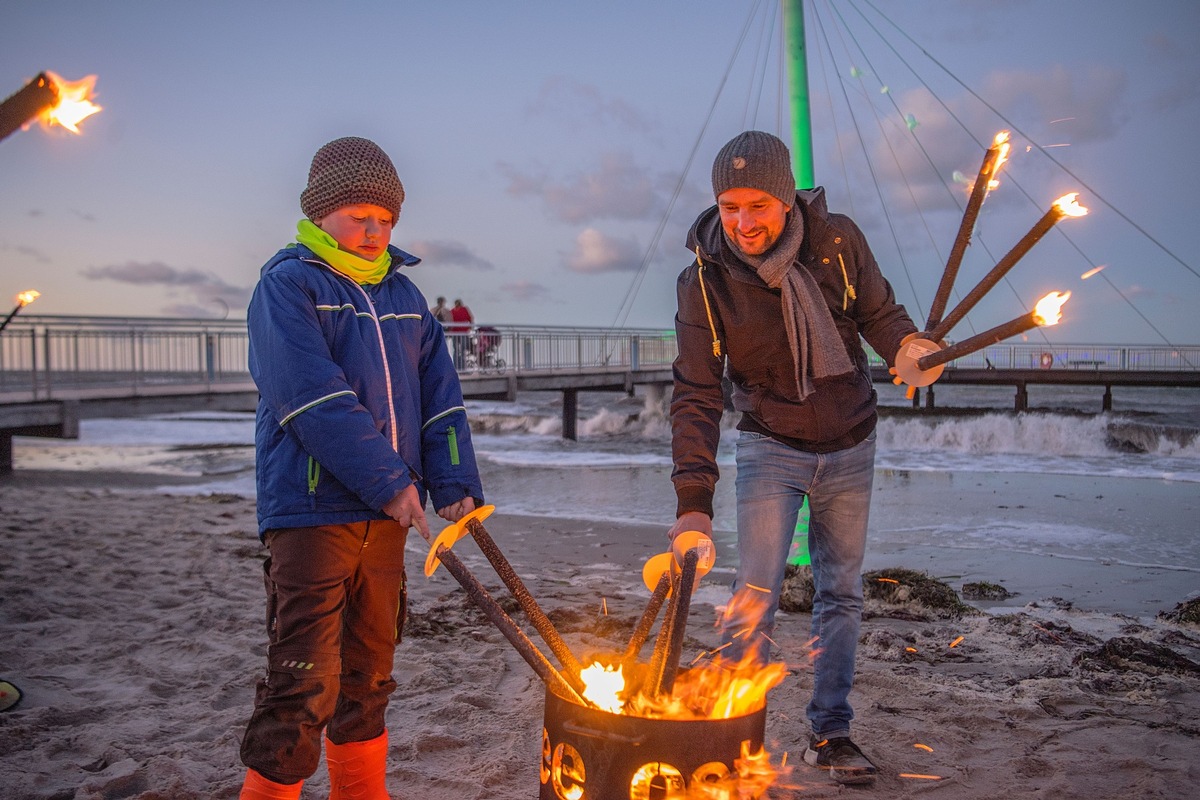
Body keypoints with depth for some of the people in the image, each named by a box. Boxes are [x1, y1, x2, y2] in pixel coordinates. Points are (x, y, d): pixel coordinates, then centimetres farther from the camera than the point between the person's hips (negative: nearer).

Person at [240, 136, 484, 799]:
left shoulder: (402, 294, 15)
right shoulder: (287, 284, -5)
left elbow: (438, 394, 11)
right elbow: (315, 398, -17)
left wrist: (454, 482, -2)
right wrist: (389, 482, -20)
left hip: (386, 514, 6)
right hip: (312, 510, -6)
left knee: (368, 676, 16)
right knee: (303, 685, -7)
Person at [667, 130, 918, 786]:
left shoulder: (838, 241, -12)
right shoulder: (703, 282, -16)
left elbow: (879, 312, 2)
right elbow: (696, 396, -16)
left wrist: (910, 346, -22)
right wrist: (693, 499, -24)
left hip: (849, 448, 3)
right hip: (771, 448, -2)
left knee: (841, 593, 10)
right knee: (755, 594, -8)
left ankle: (830, 732, 24)